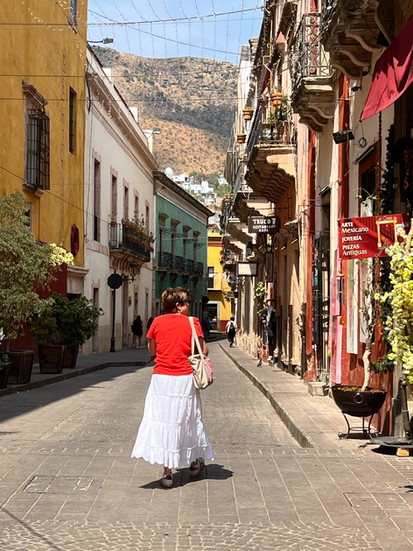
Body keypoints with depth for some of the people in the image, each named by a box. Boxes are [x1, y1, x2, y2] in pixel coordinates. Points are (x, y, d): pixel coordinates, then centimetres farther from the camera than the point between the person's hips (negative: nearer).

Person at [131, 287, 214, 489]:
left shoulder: (157, 322, 1)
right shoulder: (192, 322, -3)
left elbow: (152, 350, 11)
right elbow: (204, 351, -1)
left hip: (161, 379, 0)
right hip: (185, 379, 0)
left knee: (163, 421, 2)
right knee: (187, 419, 16)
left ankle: (167, 473, 1)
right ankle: (193, 463, 33)